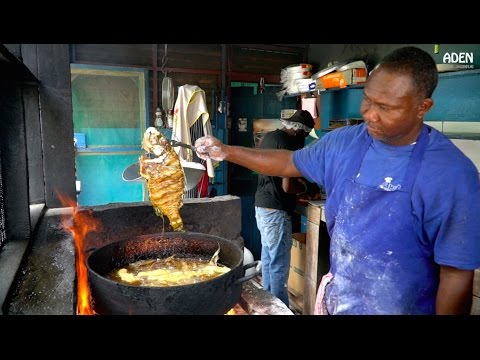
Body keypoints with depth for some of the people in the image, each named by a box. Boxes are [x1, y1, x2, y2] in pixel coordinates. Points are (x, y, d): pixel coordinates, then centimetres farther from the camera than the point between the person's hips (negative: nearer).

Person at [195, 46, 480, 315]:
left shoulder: (452, 174, -21)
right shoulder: (344, 142, -6)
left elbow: (457, 275, -16)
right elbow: (291, 163, 7)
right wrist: (226, 151, -1)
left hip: (400, 307, -4)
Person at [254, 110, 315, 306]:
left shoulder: (269, 137, 11)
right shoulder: (287, 144, -17)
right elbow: (287, 187, -20)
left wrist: (296, 182, 17)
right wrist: (304, 187, 0)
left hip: (261, 205, 10)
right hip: (275, 210, -10)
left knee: (268, 258, 18)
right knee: (279, 264, 1)